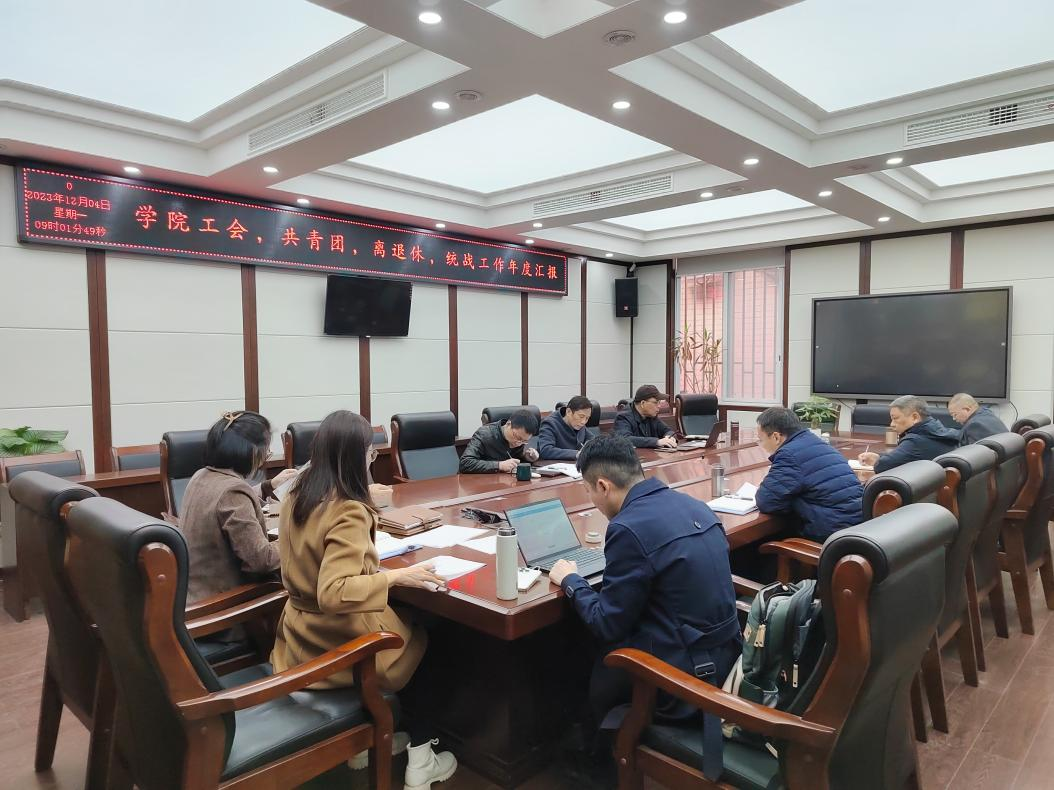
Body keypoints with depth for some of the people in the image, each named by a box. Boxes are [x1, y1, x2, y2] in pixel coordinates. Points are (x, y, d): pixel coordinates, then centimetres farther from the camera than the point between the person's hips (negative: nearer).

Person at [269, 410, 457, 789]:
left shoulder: (297, 494, -3)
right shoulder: (348, 512, -29)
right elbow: (334, 593, -36)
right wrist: (398, 576, -31)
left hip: (302, 637, 8)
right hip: (339, 645, -8)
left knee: (405, 622, 27)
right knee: (425, 638, 19)